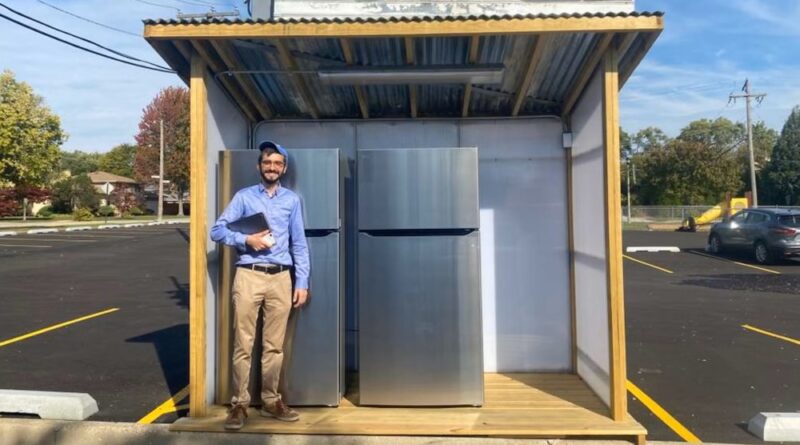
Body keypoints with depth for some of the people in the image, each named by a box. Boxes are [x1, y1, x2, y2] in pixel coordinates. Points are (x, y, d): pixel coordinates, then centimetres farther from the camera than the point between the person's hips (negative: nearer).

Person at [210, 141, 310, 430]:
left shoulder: (292, 200, 11)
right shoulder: (244, 196, 7)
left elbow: (299, 244, 9)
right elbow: (217, 230, 2)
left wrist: (302, 282, 3)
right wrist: (247, 240, -13)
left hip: (281, 278, 2)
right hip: (249, 275, -1)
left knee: (274, 345, 8)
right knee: (243, 345, 0)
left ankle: (271, 402, 20)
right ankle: (239, 404, 12)